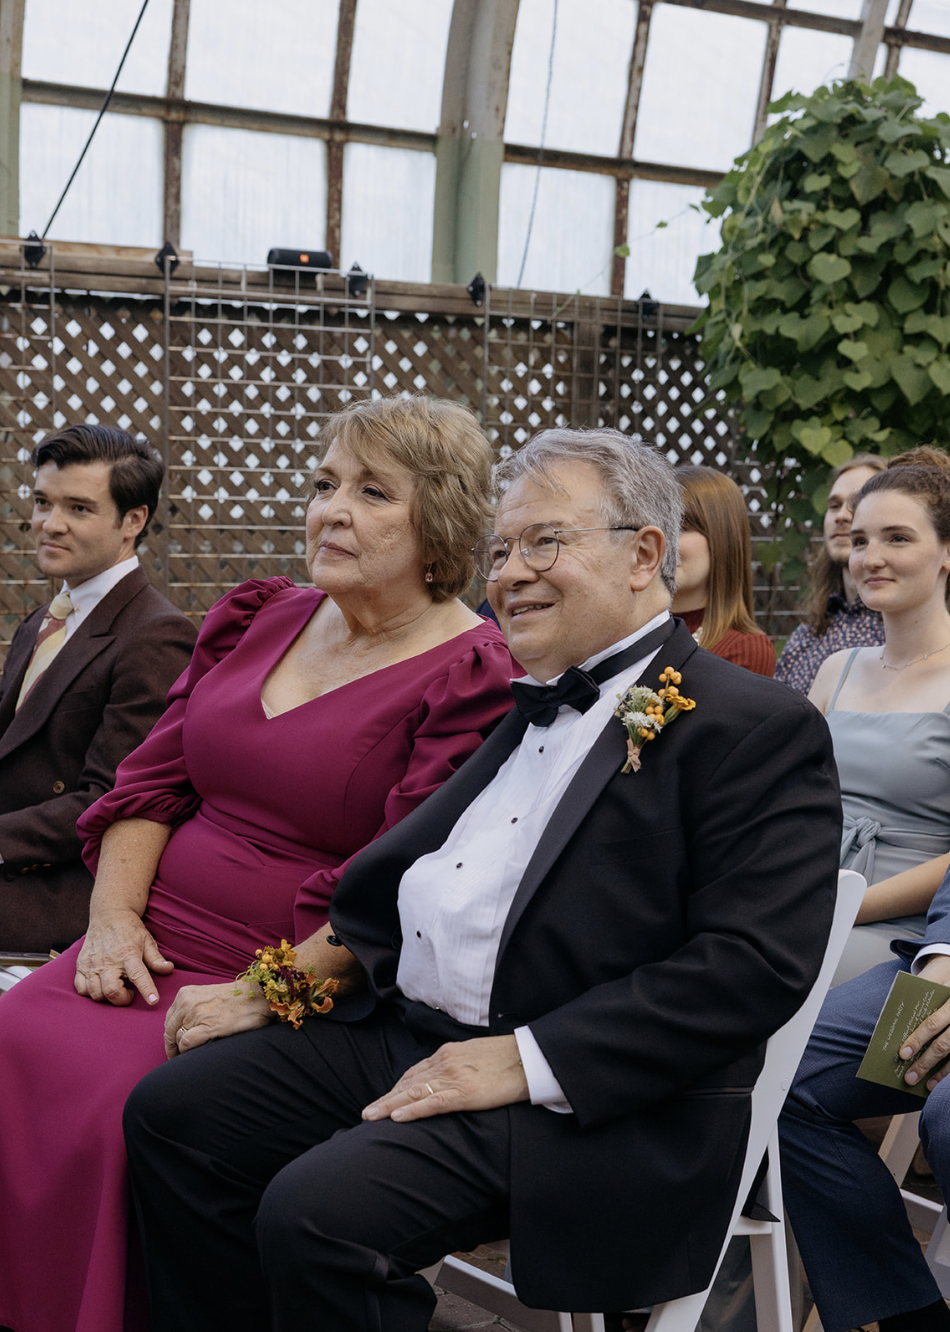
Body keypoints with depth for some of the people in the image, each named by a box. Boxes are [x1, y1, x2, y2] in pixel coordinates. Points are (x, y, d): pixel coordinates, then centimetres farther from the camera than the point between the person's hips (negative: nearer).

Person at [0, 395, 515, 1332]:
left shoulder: (473, 679, -8)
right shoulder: (256, 619, 13)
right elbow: (151, 780, 14)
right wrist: (114, 913, -1)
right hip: (148, 952, 6)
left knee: (121, 1106, -26)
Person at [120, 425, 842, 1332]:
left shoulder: (758, 729, -9)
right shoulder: (531, 705, 17)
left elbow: (757, 965, -19)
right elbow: (400, 882, 22)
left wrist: (527, 1062, -21)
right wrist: (272, 989, 9)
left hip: (585, 1097, -8)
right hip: (402, 1034, 9)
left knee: (318, 1209, -26)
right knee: (170, 1112, 0)